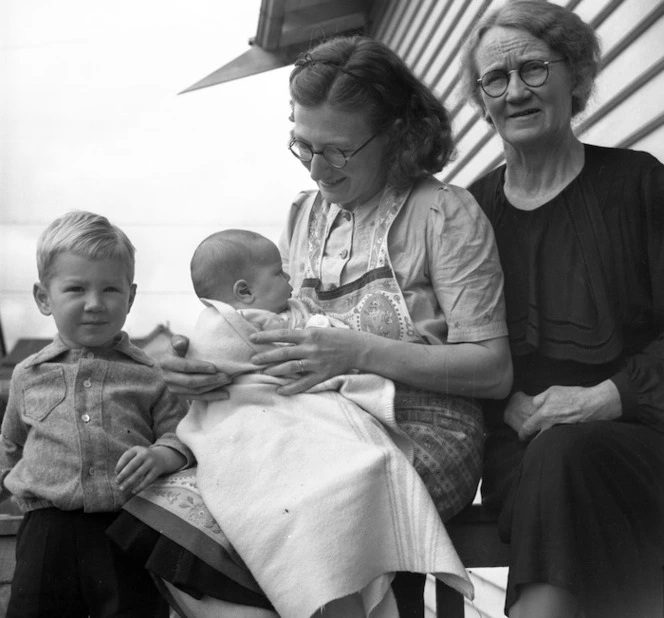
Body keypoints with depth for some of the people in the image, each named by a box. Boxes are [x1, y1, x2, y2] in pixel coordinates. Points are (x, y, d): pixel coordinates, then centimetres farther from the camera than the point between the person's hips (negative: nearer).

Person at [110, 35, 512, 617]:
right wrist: (209, 361, -8)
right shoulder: (304, 215, 15)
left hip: (425, 431, -5)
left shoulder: (445, 212, -3)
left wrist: (362, 351, -19)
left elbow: (494, 370, -8)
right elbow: (274, 329, 14)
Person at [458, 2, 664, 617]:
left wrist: (606, 397, -14)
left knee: (567, 456, -33)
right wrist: (512, 404, -7)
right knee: (552, 461, -32)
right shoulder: (472, 209, 13)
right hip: (518, 445, 1)